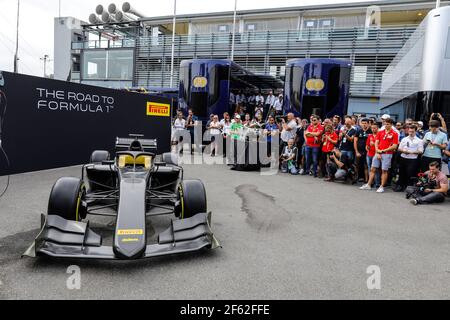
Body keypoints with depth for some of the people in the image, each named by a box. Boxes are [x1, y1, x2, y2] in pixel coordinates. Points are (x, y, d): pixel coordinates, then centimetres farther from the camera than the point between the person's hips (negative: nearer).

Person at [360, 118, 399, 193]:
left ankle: (382, 187, 7)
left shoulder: (394, 134, -3)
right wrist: (377, 152, -5)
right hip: (378, 153, 5)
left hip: (387, 154, -5)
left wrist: (383, 150, -12)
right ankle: (369, 185, 13)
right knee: (373, 169, 6)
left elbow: (394, 146, -9)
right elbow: (376, 143, 8)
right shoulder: (380, 132, 10)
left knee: (384, 170, 0)